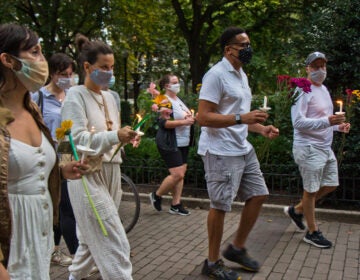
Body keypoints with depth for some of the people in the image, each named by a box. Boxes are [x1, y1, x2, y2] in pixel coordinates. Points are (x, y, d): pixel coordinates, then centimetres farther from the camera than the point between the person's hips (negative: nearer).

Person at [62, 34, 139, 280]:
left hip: (110, 172, 7)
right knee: (115, 245, -8)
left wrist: (125, 138, 0)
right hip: (88, 175, -7)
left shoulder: (109, 97, 13)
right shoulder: (76, 95, -8)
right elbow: (77, 139, -18)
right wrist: (115, 136, -28)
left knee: (93, 237, 17)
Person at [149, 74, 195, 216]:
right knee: (177, 174, -11)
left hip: (182, 143, 9)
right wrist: (183, 122, -24)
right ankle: (156, 195, 11)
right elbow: (163, 123, -22)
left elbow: (186, 115, 30)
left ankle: (175, 205, 16)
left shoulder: (179, 100, 16)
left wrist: (190, 117, 6)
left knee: (181, 173, 7)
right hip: (169, 143, -9)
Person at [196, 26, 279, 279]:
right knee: (220, 206, 0)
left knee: (258, 195, 13)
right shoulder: (216, 75, -13)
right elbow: (203, 117, -20)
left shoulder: (241, 75, 16)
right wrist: (241, 118, -28)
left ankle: (237, 248, 29)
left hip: (243, 149, 9)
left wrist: (261, 128, 9)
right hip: (220, 152, -9)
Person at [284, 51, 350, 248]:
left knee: (331, 185, 16)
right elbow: (298, 122, -24)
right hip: (308, 148, -9)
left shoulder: (323, 89, 15)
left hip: (325, 147, 9)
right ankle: (312, 232, 18)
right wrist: (327, 121, -32)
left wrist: (338, 126, 5)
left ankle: (296, 210, 30)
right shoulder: (303, 90, -15)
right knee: (311, 190, 3)